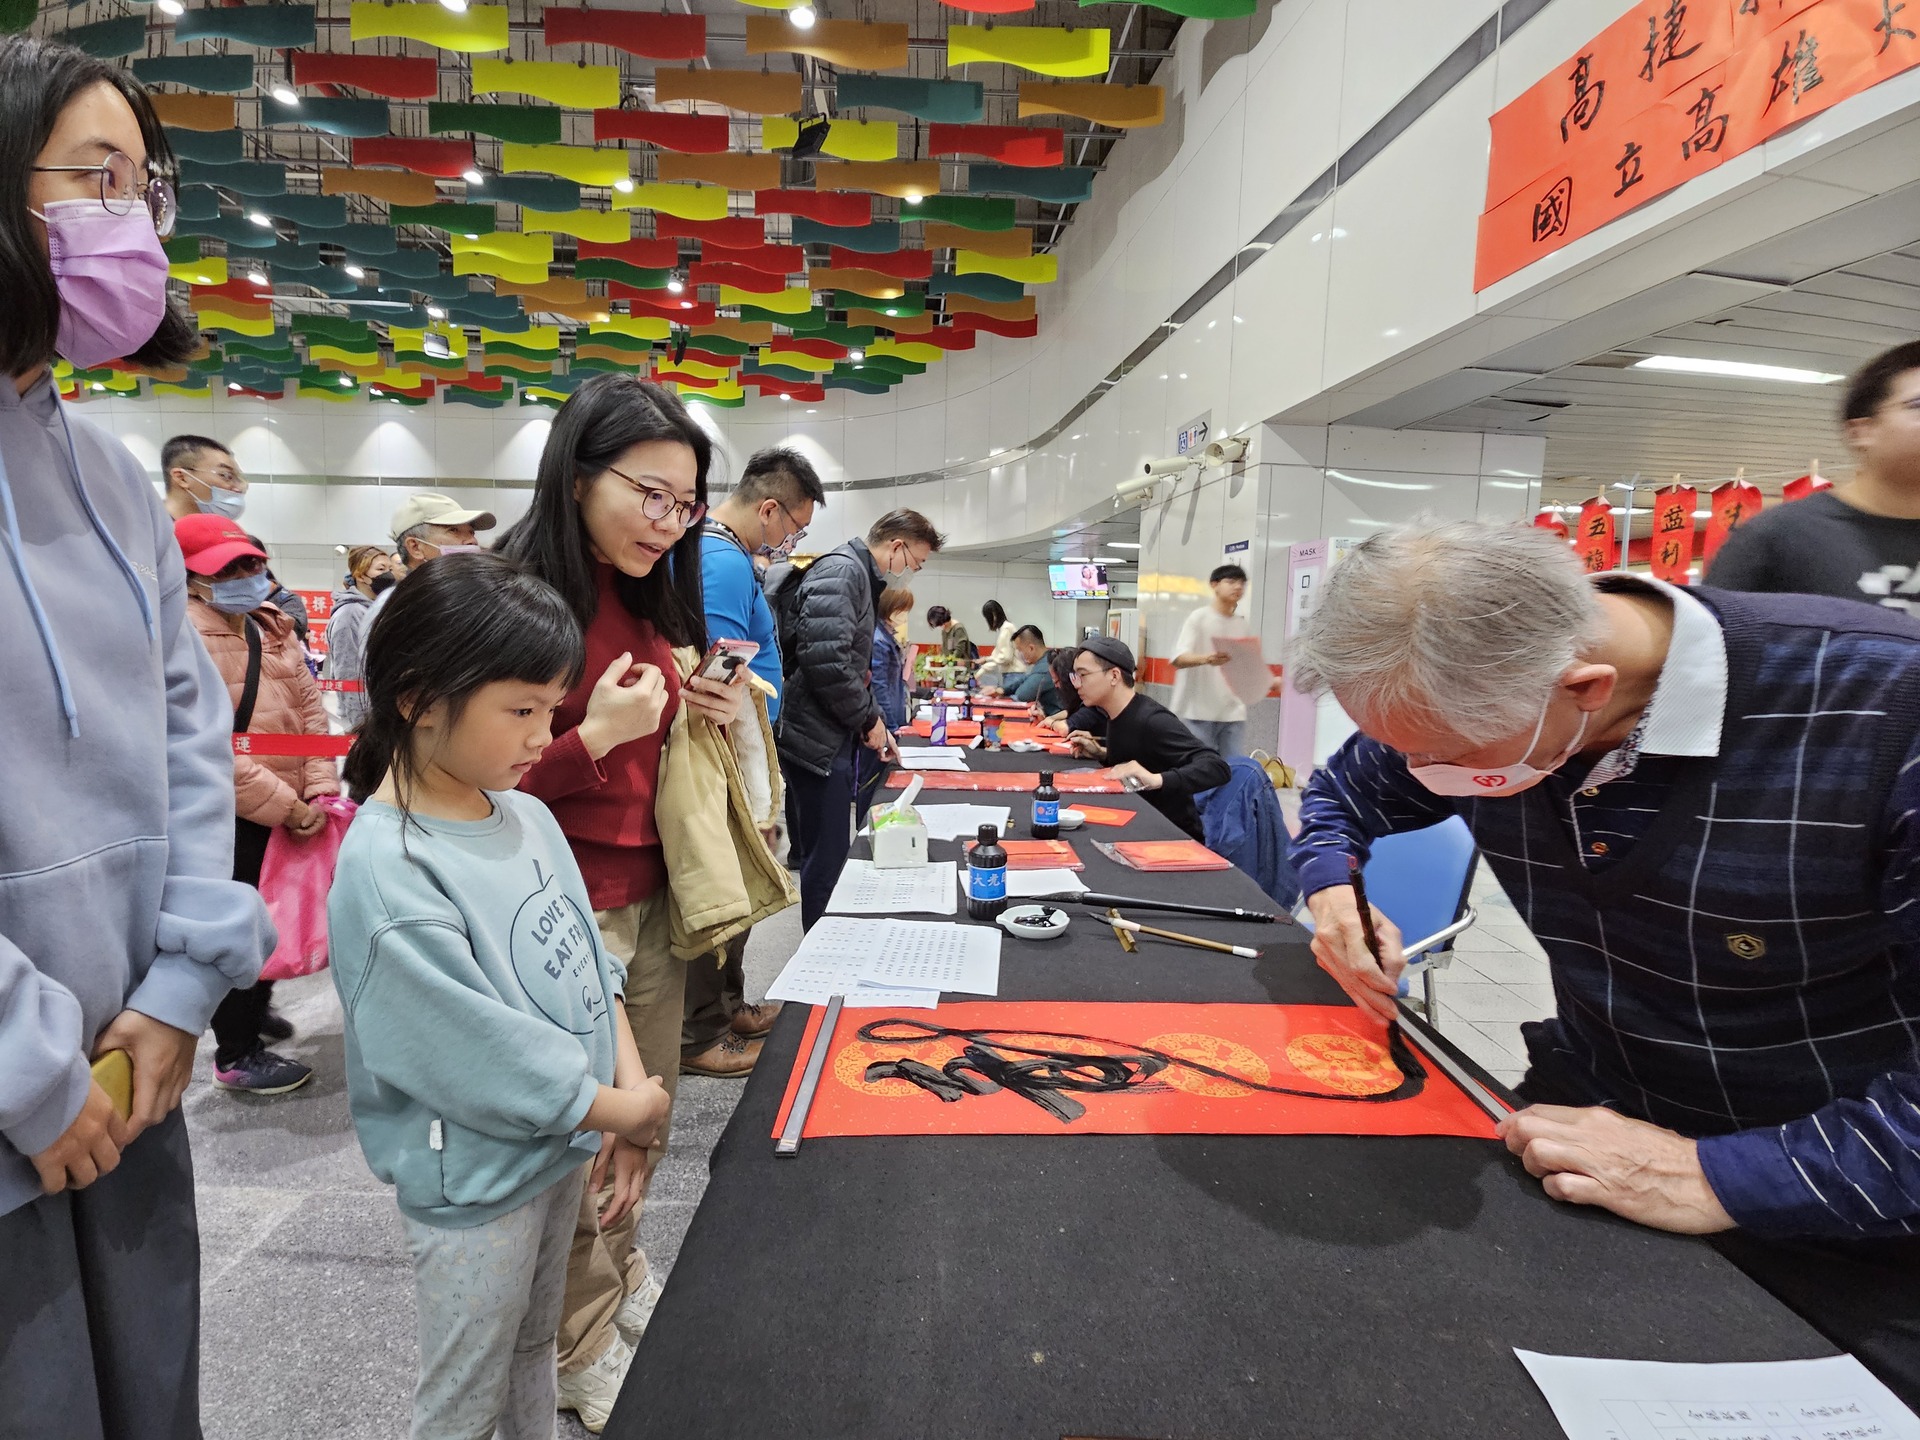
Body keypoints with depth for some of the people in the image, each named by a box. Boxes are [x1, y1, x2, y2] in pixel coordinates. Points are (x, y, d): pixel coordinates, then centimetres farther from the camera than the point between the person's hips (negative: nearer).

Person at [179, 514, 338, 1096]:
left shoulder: (270, 625, 5)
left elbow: (311, 706, 5)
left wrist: (318, 792, -5)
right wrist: (287, 807, -21)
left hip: (290, 811, 7)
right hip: (231, 820, -7)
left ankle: (255, 1005, 46)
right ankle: (236, 1055, 23)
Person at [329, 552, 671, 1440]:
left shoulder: (527, 816, -5)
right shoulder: (386, 872, -29)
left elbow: (589, 960, 2)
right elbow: (486, 1059, -28)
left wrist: (631, 1082, -9)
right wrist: (628, 1111, -16)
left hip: (566, 1147, 7)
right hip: (474, 1184, -6)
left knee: (534, 1350, 29)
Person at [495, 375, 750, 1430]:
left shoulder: (654, 601, 8)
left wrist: (709, 717, 0)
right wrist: (595, 735, -25)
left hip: (654, 903, 7)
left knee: (648, 1118, 19)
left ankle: (617, 1265, 45)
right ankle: (585, 1342, 34)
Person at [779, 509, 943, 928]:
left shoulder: (859, 577, 19)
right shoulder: (841, 571, -14)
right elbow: (825, 659, -27)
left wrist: (874, 723, 19)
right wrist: (869, 718, -14)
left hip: (832, 736, 11)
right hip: (819, 737, -11)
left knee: (825, 852, 18)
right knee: (827, 856, -2)